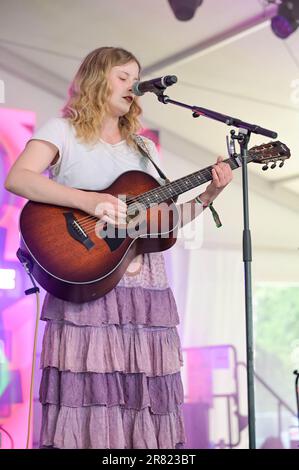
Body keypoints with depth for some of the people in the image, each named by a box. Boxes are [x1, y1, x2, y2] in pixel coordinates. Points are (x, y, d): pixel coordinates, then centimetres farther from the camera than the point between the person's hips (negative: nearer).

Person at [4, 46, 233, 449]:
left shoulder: (145, 148, 22)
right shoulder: (63, 131, 6)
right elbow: (17, 178, -12)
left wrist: (208, 196, 4)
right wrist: (88, 200, -23)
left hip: (146, 289, 5)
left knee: (145, 398, 1)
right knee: (87, 392, -9)